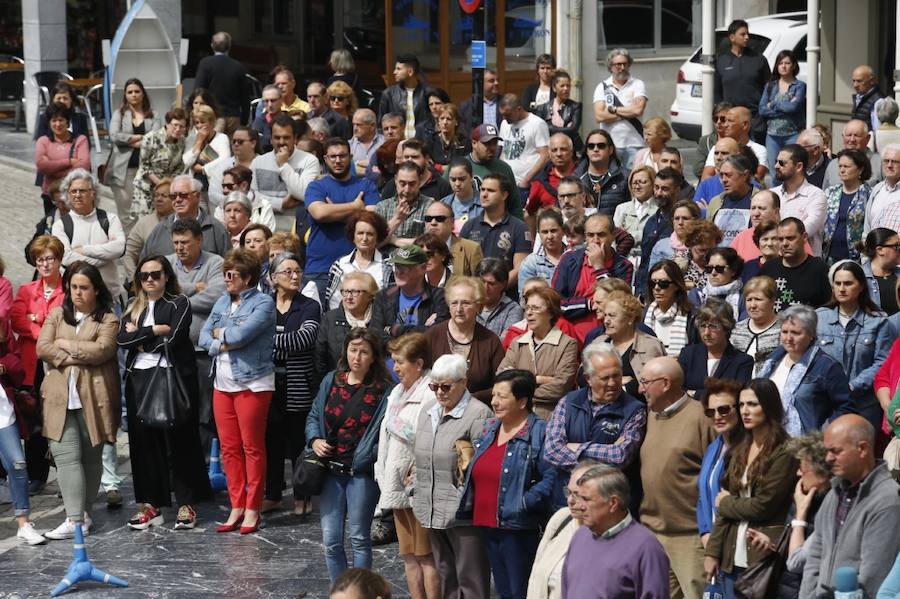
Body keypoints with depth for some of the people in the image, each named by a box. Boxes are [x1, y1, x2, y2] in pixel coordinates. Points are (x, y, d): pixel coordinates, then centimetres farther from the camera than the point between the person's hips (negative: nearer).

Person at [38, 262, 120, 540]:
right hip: (60, 395, 2)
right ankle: (75, 519, -10)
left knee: (91, 456, 5)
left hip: (93, 396, -2)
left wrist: (65, 345, -5)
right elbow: (42, 348, 2)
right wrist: (82, 356, -8)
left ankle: (84, 512, 14)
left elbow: (102, 350, -13)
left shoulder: (107, 319, 4)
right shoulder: (57, 315, 15)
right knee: (66, 456, -7)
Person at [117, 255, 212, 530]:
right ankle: (150, 505, 10)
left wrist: (139, 336, -2)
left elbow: (174, 338, -12)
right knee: (143, 441, 3)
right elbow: (122, 339, 0)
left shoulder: (179, 304, 2)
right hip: (139, 380, 5)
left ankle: (187, 504, 3)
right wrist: (155, 331, -8)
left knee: (179, 441, -3)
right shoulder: (133, 308, 16)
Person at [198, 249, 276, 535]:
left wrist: (220, 334, -2)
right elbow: (204, 337, 6)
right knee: (229, 447, 7)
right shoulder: (222, 302, 13)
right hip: (223, 383, 7)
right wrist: (227, 343, -11)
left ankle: (252, 510, 5)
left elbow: (241, 334, -20)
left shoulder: (263, 303, -7)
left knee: (252, 447, -1)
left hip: (253, 384, -7)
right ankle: (236, 507, 14)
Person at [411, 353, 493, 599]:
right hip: (433, 510, 8)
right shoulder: (427, 410, 13)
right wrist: (417, 479, 18)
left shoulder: (479, 414, -13)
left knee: (470, 579, -2)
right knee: (445, 576, 18)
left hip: (462, 512, -8)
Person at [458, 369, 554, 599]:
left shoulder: (539, 433, -12)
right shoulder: (490, 429, 14)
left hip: (517, 529, -8)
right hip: (487, 526, 8)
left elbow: (551, 478, -21)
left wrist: (524, 503, -22)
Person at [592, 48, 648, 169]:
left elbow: (638, 109, -11)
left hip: (633, 143, -1)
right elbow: (599, 116, -6)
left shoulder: (637, 84, 5)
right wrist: (628, 113, -6)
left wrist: (613, 109, -3)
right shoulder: (602, 87, 7)